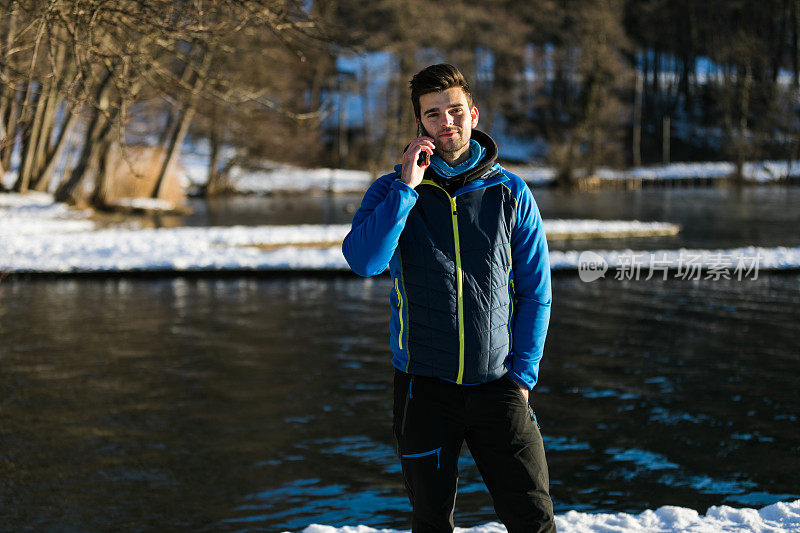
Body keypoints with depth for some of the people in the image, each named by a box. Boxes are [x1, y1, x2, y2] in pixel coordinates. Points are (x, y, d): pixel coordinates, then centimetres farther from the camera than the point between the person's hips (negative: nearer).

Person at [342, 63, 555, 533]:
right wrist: (406, 187, -18)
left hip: (496, 384, 0)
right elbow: (363, 261, -18)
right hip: (424, 387, 0)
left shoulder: (511, 193, 2)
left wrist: (523, 374, -1)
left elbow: (535, 292, 6)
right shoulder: (394, 191, 1)